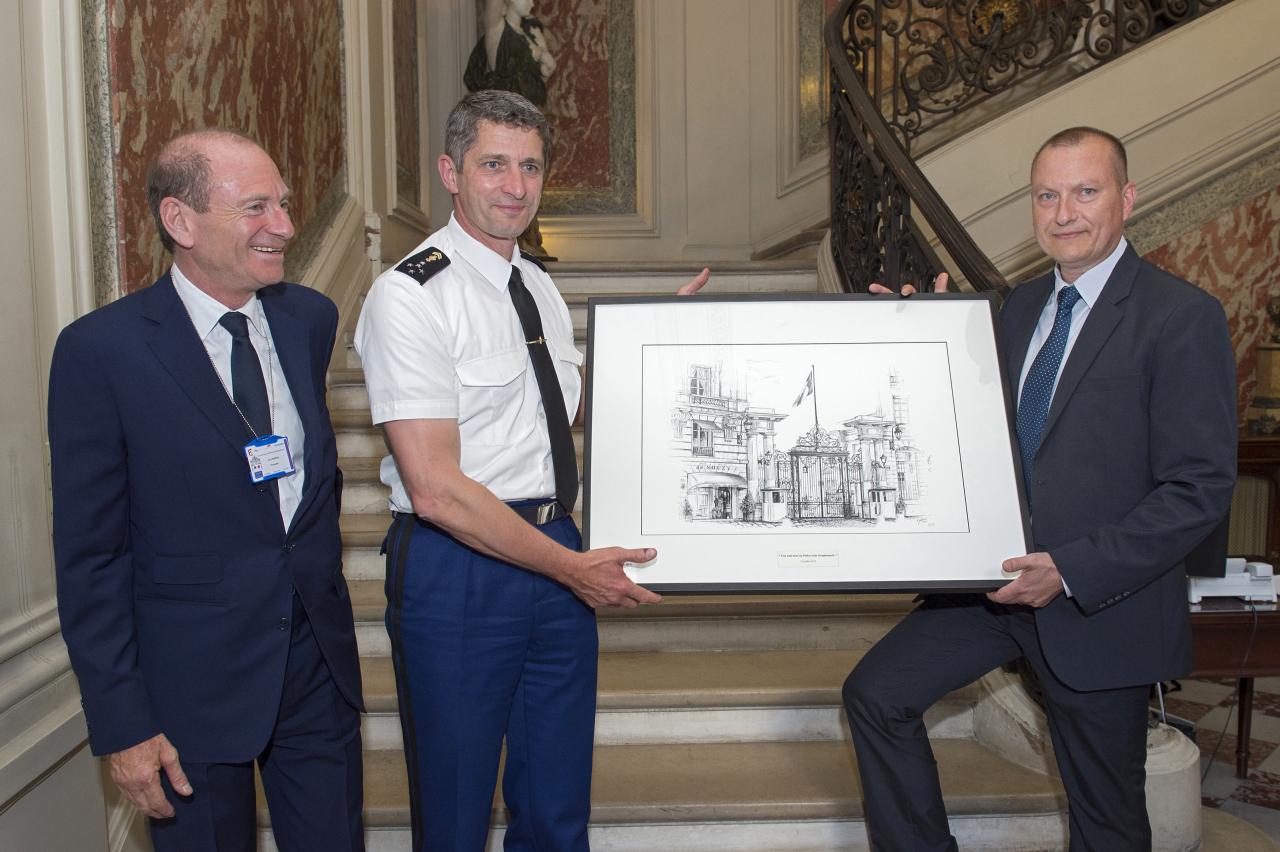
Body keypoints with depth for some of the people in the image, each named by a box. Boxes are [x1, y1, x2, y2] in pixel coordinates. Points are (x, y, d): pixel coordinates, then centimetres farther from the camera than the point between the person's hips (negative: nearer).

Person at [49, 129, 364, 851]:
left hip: (321, 661, 4)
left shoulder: (311, 318, 2)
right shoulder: (100, 350, -12)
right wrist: (122, 725, -9)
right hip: (192, 682, -4)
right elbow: (89, 556, -9)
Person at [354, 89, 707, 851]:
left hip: (560, 559, 7)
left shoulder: (540, 286, 11)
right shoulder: (412, 296, -15)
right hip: (457, 569, -7)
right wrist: (569, 566, -18)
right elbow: (436, 489, -20)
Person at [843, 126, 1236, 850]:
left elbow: (1201, 489, -17)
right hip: (1000, 579, 6)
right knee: (874, 694, 2)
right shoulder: (1022, 306, 9)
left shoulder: (1183, 316, -13)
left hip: (1104, 605, -5)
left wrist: (1071, 570, -22)